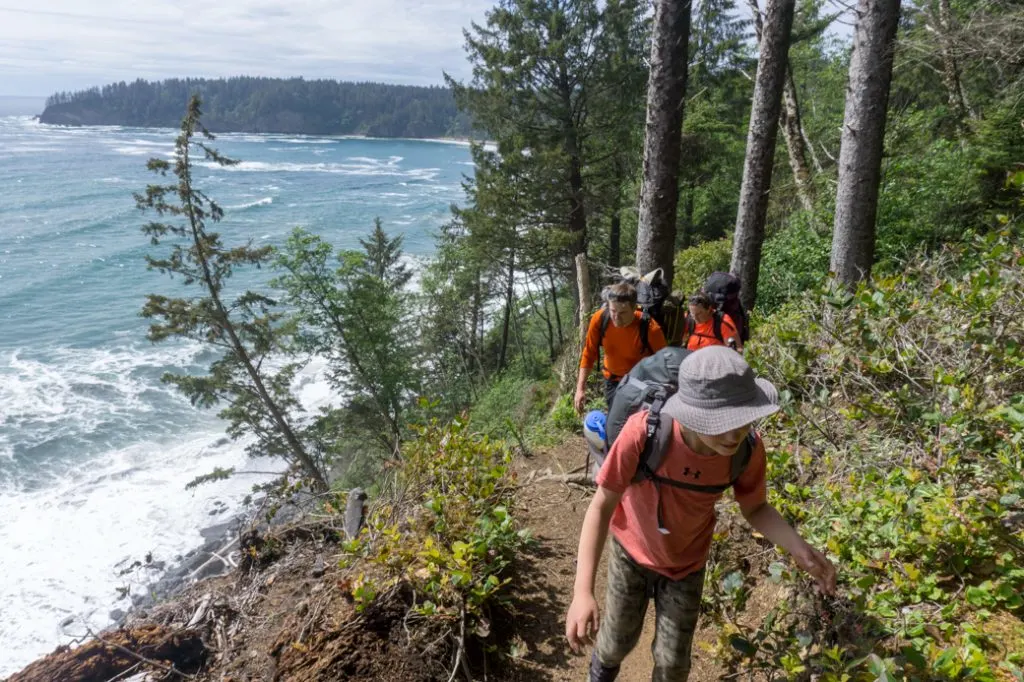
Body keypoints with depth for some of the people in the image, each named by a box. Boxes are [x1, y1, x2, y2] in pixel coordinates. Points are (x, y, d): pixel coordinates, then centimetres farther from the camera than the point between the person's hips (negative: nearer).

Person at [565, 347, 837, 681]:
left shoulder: (749, 447, -29)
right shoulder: (644, 432, -39)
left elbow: (755, 508, -8)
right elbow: (602, 506, -28)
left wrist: (799, 548, -27)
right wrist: (582, 591, -36)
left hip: (686, 564, 2)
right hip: (631, 551, -1)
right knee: (618, 642, 18)